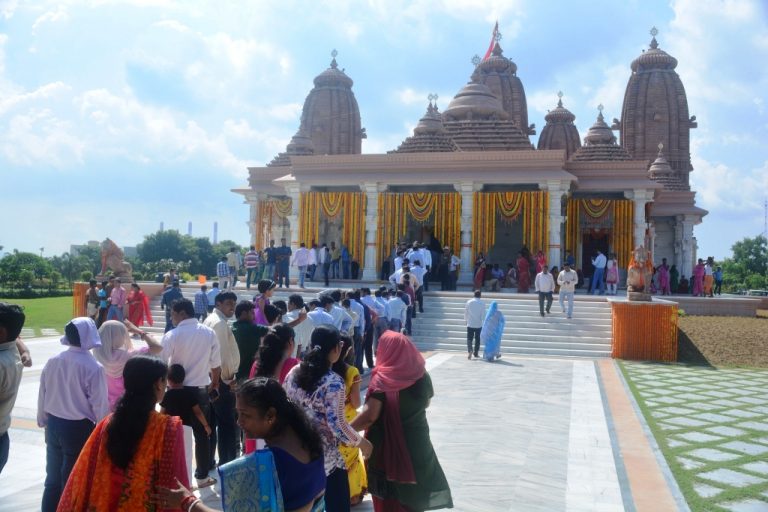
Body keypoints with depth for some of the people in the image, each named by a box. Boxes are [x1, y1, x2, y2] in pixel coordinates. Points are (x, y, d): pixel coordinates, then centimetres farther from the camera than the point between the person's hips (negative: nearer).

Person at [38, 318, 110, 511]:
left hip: (54, 424, 5)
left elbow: (42, 394, 6)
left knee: (53, 478, 18)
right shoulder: (94, 367, -19)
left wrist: (43, 420, 21)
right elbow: (99, 404, -15)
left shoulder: (53, 361, -3)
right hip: (79, 428, -5)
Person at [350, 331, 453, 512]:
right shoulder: (421, 374, -2)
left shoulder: (382, 378, -19)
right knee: (413, 492, 22)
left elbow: (370, 415, -25)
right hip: (416, 442, 5)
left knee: (388, 497, 11)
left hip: (388, 445, -5)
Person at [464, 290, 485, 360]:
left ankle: (470, 350, -20)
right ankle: (476, 353, 16)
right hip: (479, 324, 0)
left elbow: (466, 312, 5)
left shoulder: (469, 302, -1)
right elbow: (483, 314, -4)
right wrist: (483, 321, 12)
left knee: (469, 338, 3)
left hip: (470, 324, 1)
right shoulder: (482, 303, -6)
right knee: (477, 339, 12)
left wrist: (465, 320, 19)